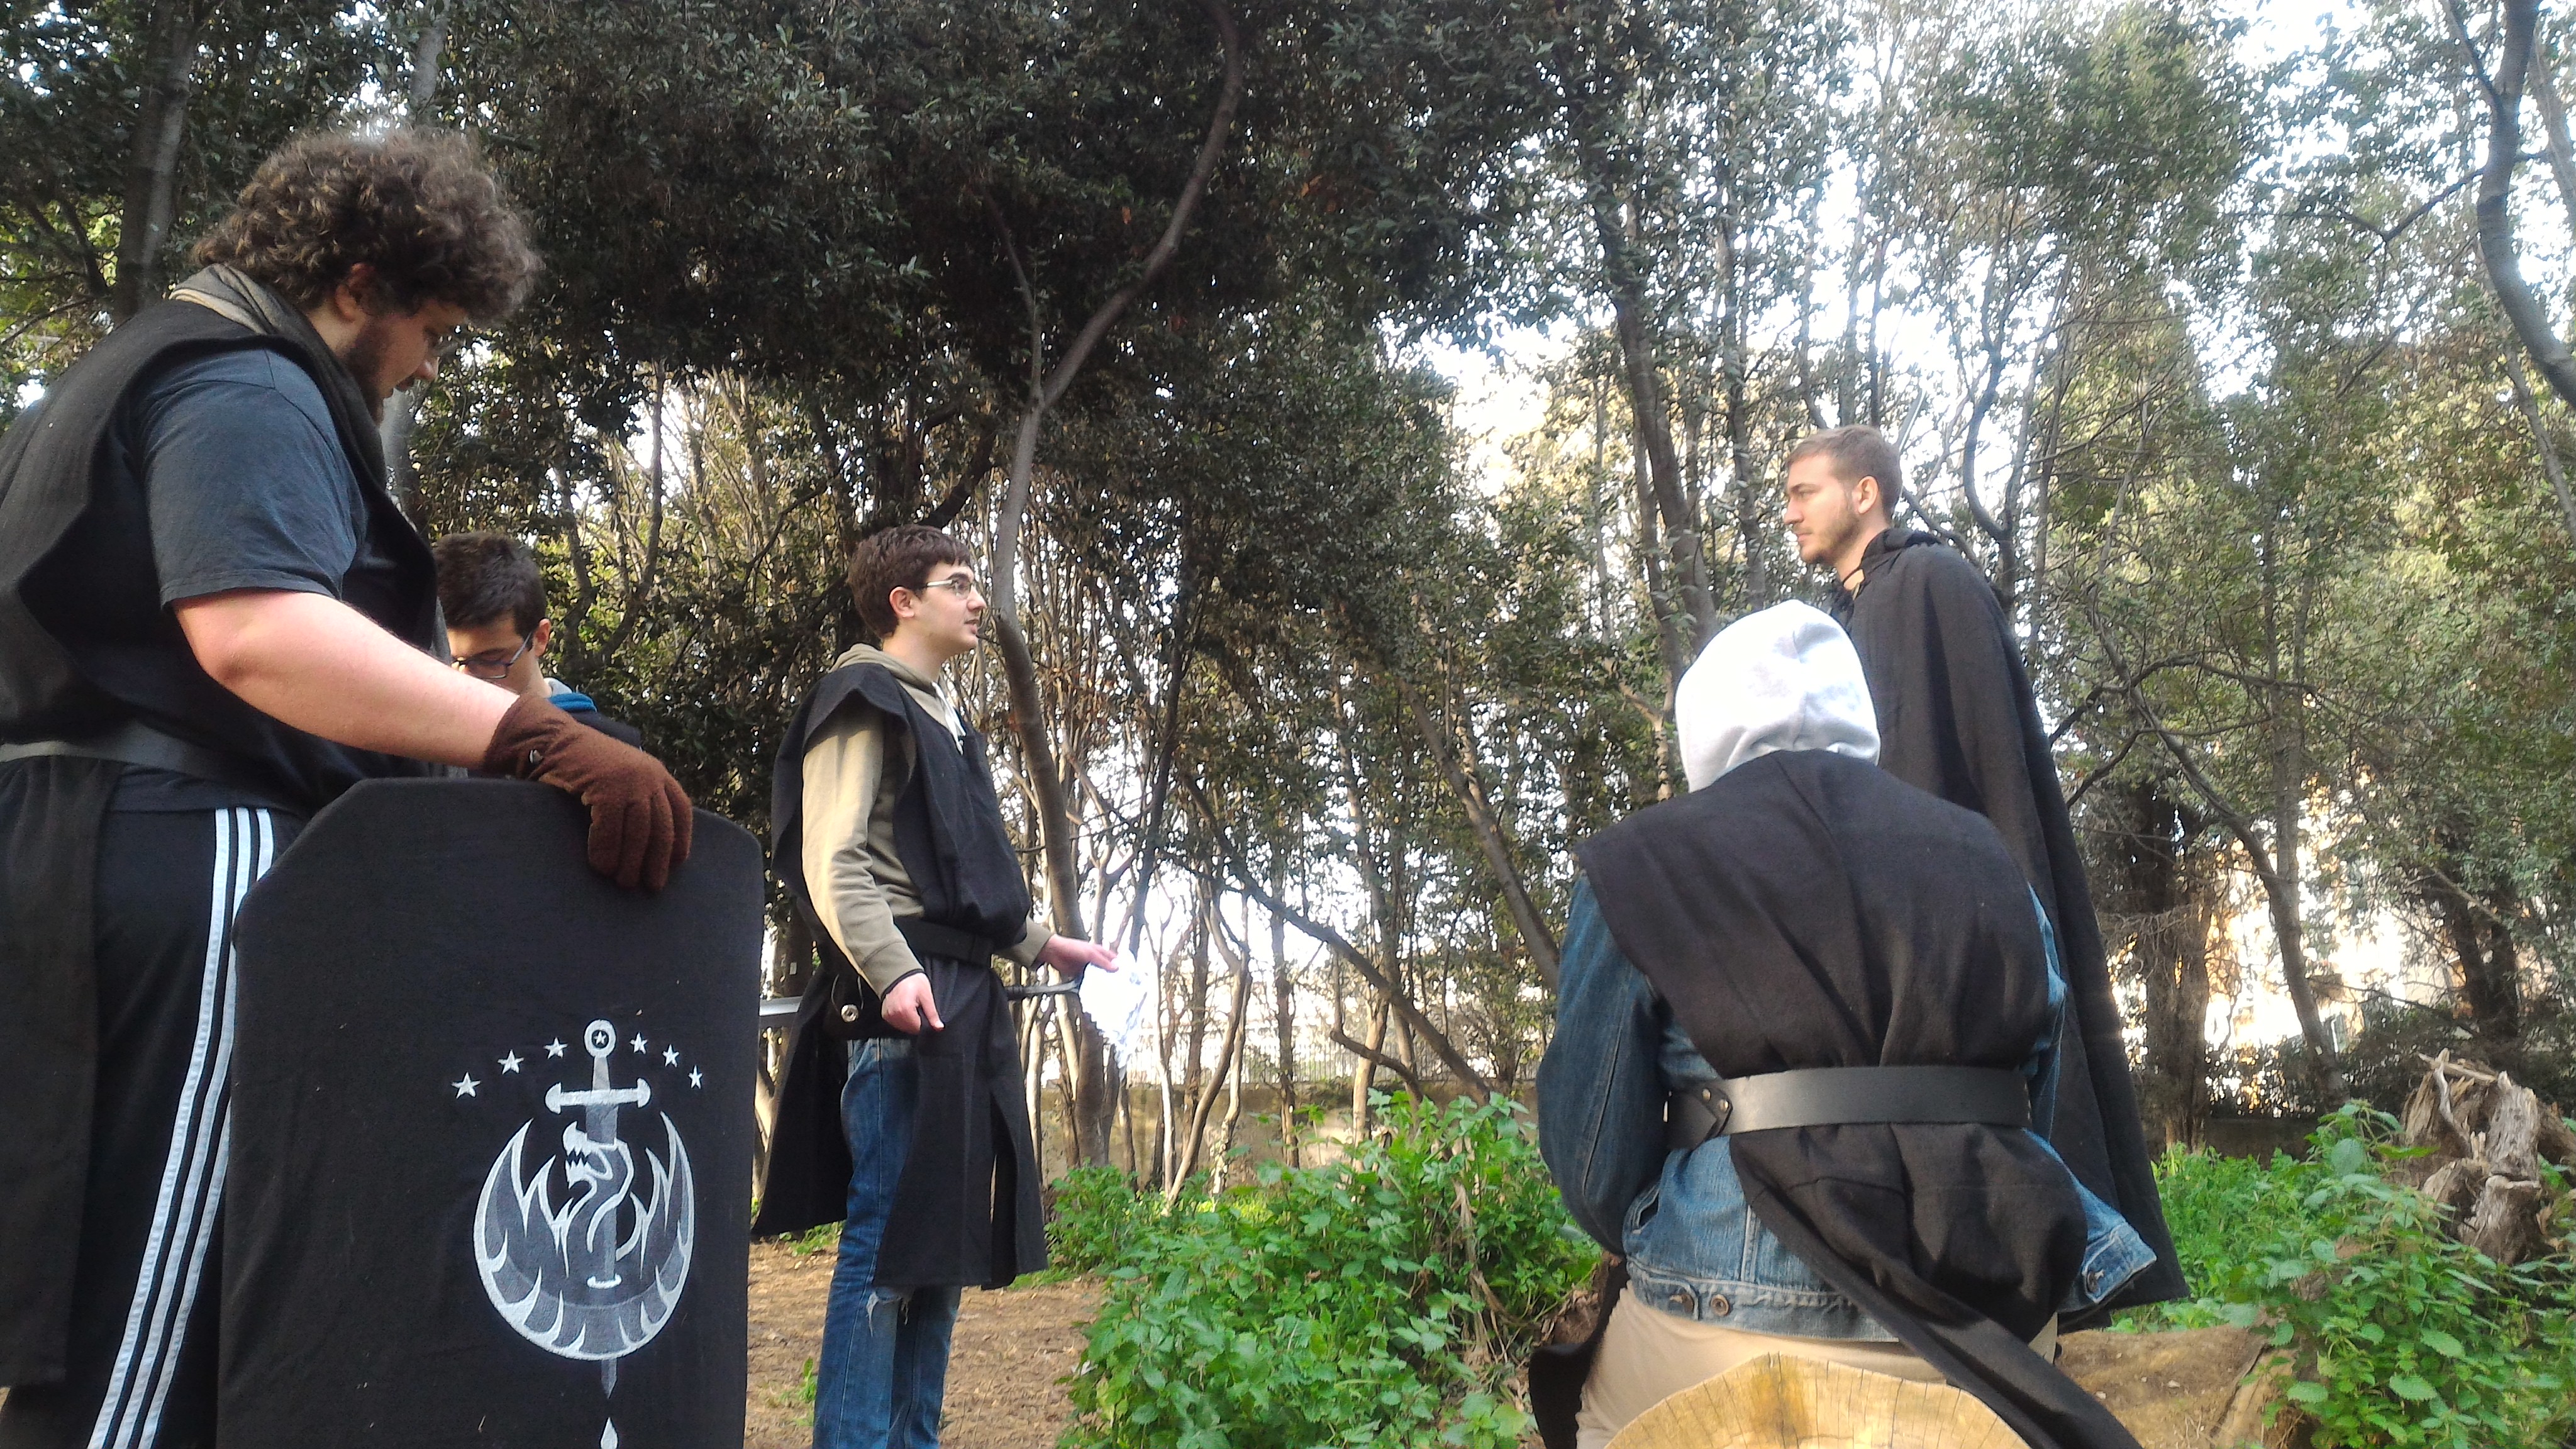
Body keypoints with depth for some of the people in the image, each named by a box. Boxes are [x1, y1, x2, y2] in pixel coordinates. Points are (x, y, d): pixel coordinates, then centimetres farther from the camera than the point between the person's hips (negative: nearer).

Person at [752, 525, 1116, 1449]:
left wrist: (1042, 946, 26)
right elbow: (832, 862, -14)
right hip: (900, 1006, -9)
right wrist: (893, 972, -25)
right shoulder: (864, 700, -3)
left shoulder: (945, 720, 24)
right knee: (886, 1237, -8)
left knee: (942, 1237, 11)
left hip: (963, 1002, 9)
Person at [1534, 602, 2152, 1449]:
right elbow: (2035, 1107, 18)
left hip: (1742, 1318, -4)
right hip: (1999, 1311, 4)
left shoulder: (1639, 871, 1)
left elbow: (1594, 1166, 0)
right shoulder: (1984, 860, 12)